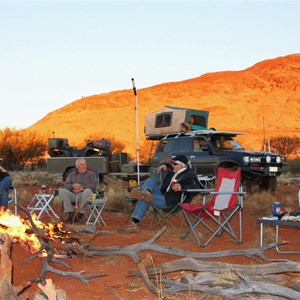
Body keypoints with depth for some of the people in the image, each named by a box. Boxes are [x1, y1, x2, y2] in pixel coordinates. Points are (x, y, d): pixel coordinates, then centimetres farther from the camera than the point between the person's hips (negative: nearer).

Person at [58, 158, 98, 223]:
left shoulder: (91, 174, 13)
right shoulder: (72, 175, 21)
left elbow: (93, 186, -3)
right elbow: (65, 185, 9)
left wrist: (82, 188, -13)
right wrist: (73, 186, -13)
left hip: (84, 196, -2)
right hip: (73, 195, 2)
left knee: (88, 190, -38)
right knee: (61, 191, -24)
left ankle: (80, 212, -22)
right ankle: (70, 212, -19)